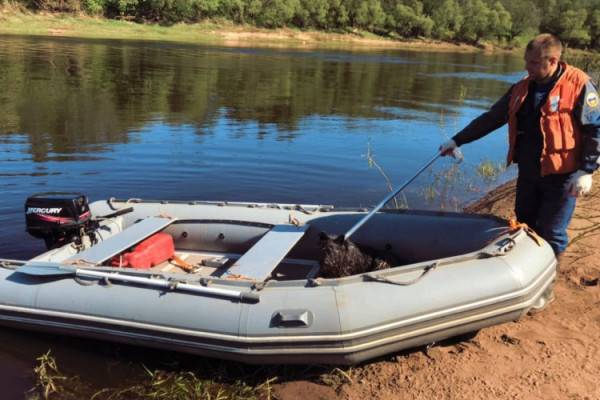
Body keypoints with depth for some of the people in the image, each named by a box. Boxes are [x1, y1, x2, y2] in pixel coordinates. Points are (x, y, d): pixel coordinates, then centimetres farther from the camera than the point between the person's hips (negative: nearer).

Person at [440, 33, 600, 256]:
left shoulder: (578, 85, -11)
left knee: (551, 235, 0)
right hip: (528, 173, 6)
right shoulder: (522, 88, 6)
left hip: (561, 175, -6)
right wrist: (457, 140, 9)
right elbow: (490, 119, 12)